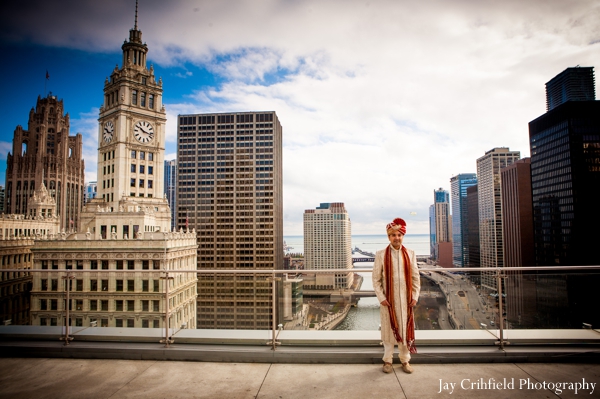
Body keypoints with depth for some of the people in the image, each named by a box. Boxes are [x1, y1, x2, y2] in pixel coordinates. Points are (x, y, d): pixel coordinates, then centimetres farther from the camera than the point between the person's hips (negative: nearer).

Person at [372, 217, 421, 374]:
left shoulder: (410, 254, 2)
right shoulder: (381, 255, -4)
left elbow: (415, 277, 5)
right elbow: (376, 279, -3)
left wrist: (415, 296, 0)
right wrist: (381, 298, -9)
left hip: (405, 299, 2)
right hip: (388, 299, -2)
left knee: (405, 329, 10)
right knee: (389, 329, 7)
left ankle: (405, 360, 26)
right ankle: (387, 360, 22)